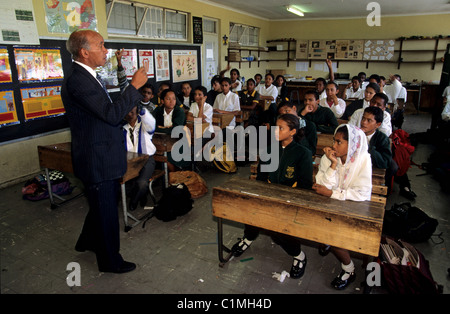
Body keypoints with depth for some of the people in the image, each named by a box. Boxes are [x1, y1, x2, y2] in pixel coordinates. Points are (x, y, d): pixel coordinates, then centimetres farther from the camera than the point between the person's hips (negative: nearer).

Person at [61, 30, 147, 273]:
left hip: (103, 158, 10)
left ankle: (88, 241, 50)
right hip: (96, 161, -10)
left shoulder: (86, 77, 11)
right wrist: (135, 85, -23)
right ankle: (110, 261, 28)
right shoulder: (77, 81, -23)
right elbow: (112, 114, -28)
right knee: (106, 211, 7)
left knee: (102, 206, 27)